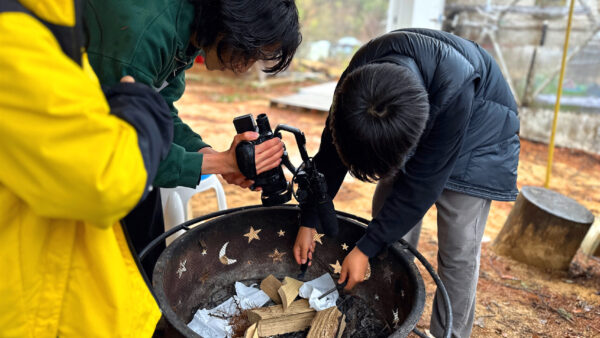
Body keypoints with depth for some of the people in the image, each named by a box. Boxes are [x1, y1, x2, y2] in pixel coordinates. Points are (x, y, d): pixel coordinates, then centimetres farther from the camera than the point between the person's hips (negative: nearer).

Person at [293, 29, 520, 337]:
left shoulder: (454, 91, -42)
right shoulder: (356, 80, -27)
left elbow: (421, 184, -34)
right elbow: (331, 155, -15)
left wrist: (365, 249, -28)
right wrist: (307, 222, -9)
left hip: (474, 135, -4)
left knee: (458, 248, -9)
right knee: (387, 215, 2)